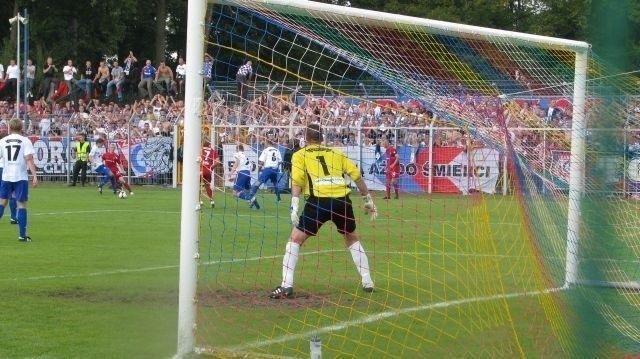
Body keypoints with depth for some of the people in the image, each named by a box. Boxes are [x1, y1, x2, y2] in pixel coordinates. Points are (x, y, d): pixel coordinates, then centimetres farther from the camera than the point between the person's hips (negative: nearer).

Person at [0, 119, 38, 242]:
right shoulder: (25, 141, -3)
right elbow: (29, 159, -12)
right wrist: (34, 175, -14)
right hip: (21, 177, -2)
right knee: (22, 204, 2)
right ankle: (22, 235, -1)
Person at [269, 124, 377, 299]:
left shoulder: (300, 155, 14)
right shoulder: (336, 153, 22)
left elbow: (297, 181, -1)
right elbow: (357, 176, 17)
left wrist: (294, 207, -7)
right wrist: (368, 200, 25)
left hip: (319, 200, -3)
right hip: (342, 200, 3)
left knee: (295, 239, 9)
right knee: (352, 239, 27)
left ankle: (286, 286, -3)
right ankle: (367, 282, 24)